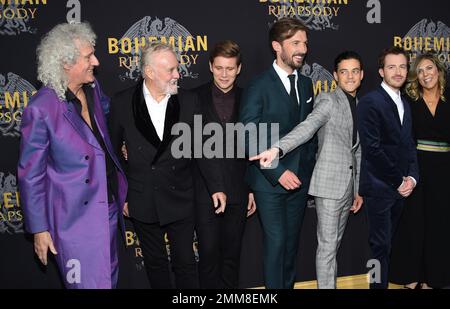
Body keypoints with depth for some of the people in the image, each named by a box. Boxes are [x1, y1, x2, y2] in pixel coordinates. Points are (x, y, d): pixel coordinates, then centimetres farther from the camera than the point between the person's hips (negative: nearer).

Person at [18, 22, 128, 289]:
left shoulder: (93, 89, -2)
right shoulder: (41, 109, -20)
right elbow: (31, 175, -12)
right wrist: (39, 229, -8)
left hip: (109, 205, 7)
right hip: (75, 216, -7)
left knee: (109, 278, 22)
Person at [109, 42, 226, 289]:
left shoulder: (187, 101, -4)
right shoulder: (122, 103, -7)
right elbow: (112, 153, 1)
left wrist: (216, 186, -1)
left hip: (180, 200, 0)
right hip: (143, 202, 0)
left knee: (185, 263, 9)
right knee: (156, 263, 16)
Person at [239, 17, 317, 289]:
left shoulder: (305, 84, 9)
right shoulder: (259, 87, -11)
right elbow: (248, 139, -15)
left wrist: (309, 168, 5)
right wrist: (278, 173, -17)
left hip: (299, 179, 6)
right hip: (269, 182, -5)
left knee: (292, 241, 14)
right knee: (276, 241, 0)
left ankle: (289, 284, 29)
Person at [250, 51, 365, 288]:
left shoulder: (360, 107, 15)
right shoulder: (327, 100, -6)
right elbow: (307, 126, -24)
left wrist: (359, 189, 17)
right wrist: (278, 149, -42)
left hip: (349, 185, 7)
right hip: (329, 183, -7)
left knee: (334, 244, 13)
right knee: (327, 245, -4)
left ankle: (330, 282, 23)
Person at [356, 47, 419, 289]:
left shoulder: (405, 104, 15)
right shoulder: (370, 102, -11)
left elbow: (409, 145, 16)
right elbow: (372, 148, -17)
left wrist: (412, 178, 0)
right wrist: (399, 181, -11)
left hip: (400, 187, 7)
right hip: (379, 187, -7)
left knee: (388, 244, 13)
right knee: (381, 246, -1)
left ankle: (383, 280, 23)